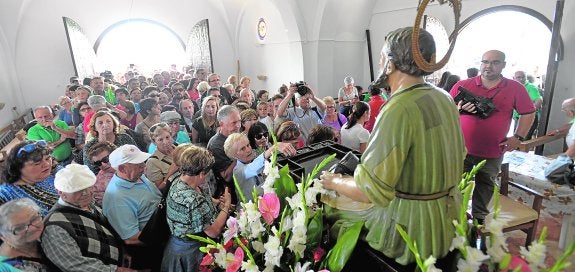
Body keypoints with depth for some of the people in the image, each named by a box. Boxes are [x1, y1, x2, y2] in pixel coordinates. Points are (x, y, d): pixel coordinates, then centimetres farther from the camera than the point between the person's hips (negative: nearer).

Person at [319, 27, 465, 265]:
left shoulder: (399, 109, -25)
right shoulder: (444, 98, 4)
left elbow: (369, 190, -27)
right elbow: (458, 157, 15)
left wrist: (333, 182, -7)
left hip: (412, 227, -8)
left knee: (332, 221, 8)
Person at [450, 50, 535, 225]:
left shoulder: (515, 89, 2)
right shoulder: (463, 85, -1)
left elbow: (528, 113, 9)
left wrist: (518, 138, 1)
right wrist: (459, 109, -18)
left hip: (492, 153, 1)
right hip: (461, 149, -1)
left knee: (485, 186, 15)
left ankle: (479, 217, 34)